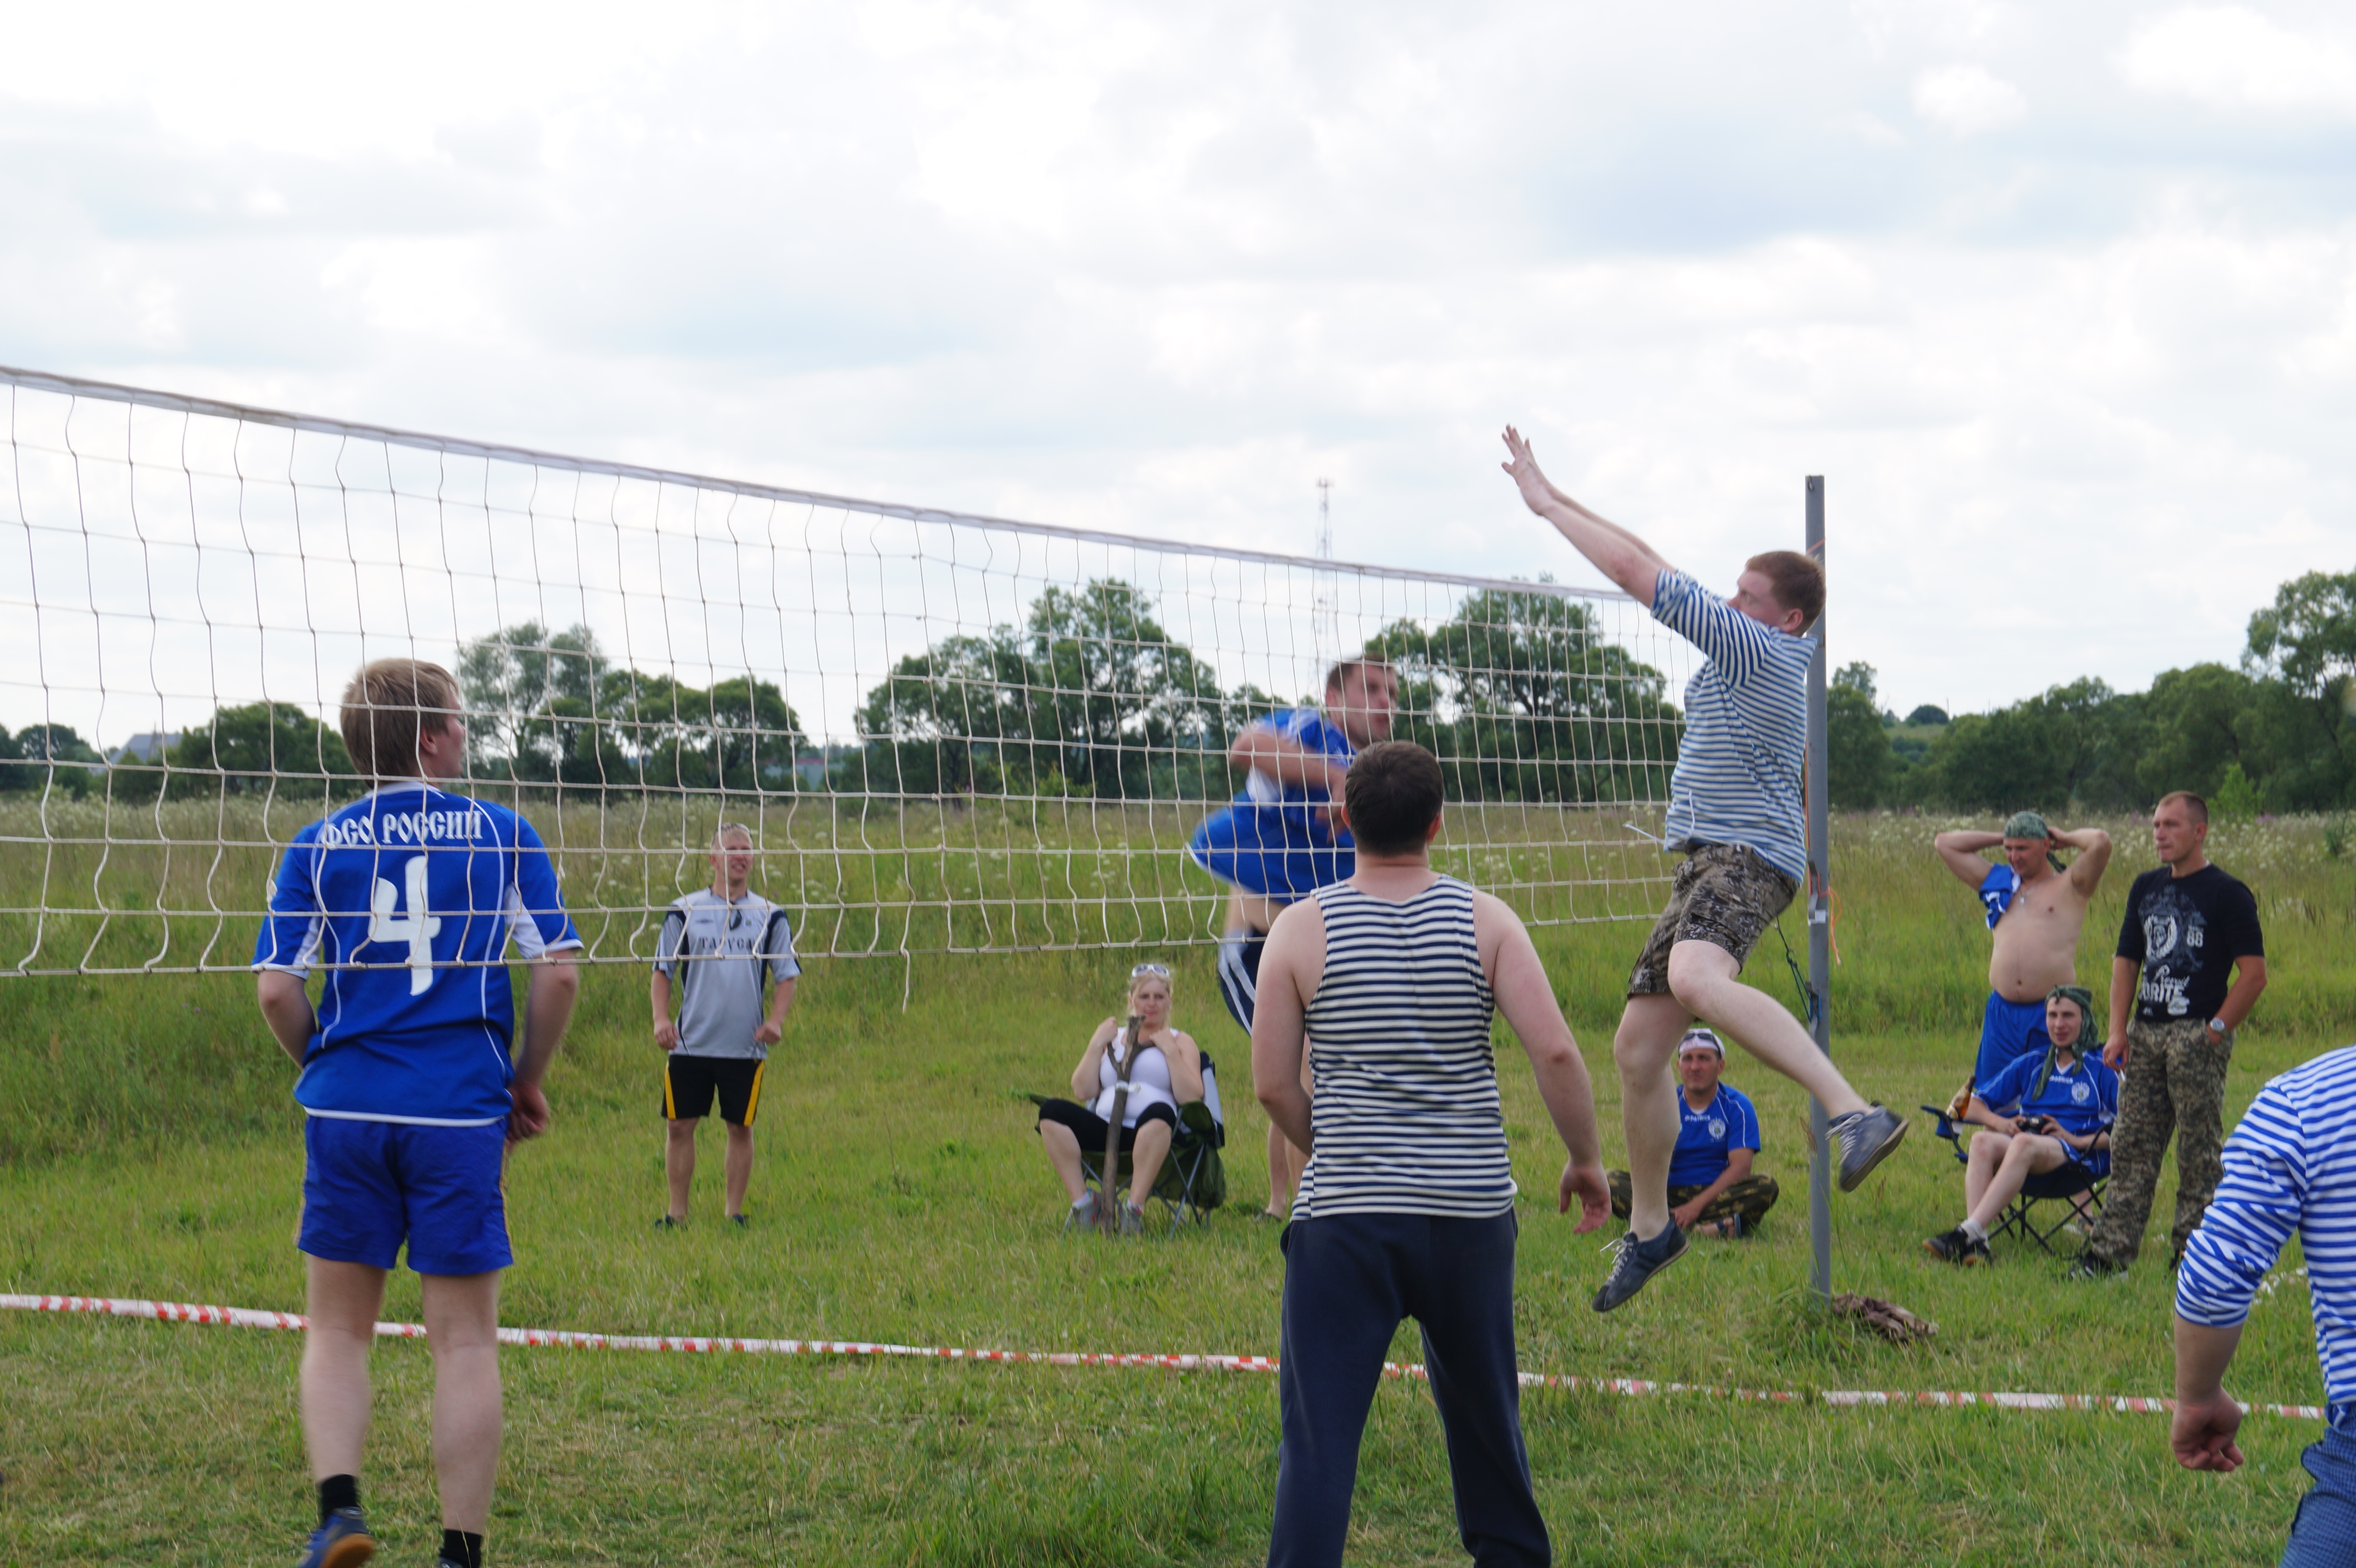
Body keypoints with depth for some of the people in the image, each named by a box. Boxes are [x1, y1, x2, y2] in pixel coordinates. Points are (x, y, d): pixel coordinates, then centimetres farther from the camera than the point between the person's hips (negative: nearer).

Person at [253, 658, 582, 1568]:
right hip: (462, 1111, -1)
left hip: (347, 1109, 1)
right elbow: (558, 973, -3)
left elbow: (276, 989, -1)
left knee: (338, 1327, 13)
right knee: (465, 1340, 5)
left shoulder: (319, 846, 4)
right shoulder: (502, 834, 1)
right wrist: (526, 1084, 11)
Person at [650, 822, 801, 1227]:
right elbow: (662, 970, 7)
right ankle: (677, 1212, 11)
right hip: (690, 1042, 0)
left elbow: (787, 976, 8)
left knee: (741, 1129, 4)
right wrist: (661, 1018, -8)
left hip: (746, 1048, 0)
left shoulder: (770, 916, 7)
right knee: (679, 1127, 1)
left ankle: (734, 1211, 14)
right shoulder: (684, 912, 4)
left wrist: (776, 1020, -8)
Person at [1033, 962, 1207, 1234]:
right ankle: (1081, 1202, -23)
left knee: (1159, 1112, -40)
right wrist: (1096, 1045, 7)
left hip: (1152, 1133, -3)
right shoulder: (1112, 1036, 26)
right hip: (1105, 1129, 3)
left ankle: (1135, 1206, -34)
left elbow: (1191, 1097, 0)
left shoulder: (1180, 1041, 18)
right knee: (1051, 1112, -22)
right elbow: (1082, 1092, 14)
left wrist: (1170, 1050, -2)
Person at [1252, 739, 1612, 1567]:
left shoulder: (1302, 930, -3)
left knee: (1319, 1429, -3)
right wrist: (1585, 1160, 5)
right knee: (1484, 1411, 20)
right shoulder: (1485, 921, -1)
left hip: (1344, 1217, -2)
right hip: (1471, 1210, 2)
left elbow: (1273, 1086, -1)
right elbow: (1556, 1051, -9)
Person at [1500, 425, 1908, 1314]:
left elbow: (1639, 573, -10)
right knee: (1638, 1048, 11)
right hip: (1708, 863, 10)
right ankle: (1650, 1227, 25)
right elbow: (1650, 571, 27)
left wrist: (1547, 502, -2)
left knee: (1697, 978, -40)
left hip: (1748, 855, -10)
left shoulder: (1757, 648, -8)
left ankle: (1856, 1115, -51)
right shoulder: (1749, 656, 18)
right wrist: (1556, 500, 23)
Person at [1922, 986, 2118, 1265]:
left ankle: (1967, 1233, -49)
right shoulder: (2031, 1063, 24)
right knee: (1982, 1141, -31)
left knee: (2024, 1144, -38)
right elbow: (1972, 1105, 23)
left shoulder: (2102, 1068, 10)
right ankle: (1976, 1243, -48)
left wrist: (2079, 1140, -13)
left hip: (2078, 1153, -4)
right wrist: (1999, 1122, 2)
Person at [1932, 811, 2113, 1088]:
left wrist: (2065, 839, 8)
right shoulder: (1997, 882, 19)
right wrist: (2002, 839, 21)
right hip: (2002, 1012, 4)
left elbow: (2100, 842, -11)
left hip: (2051, 1014, -4)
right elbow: (1944, 844, 23)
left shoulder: (2069, 887, 6)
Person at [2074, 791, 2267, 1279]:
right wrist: (2118, 1030, 7)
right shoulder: (2146, 888, 15)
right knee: (2131, 1147, 5)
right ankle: (2109, 1252, 6)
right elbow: (2127, 961, 18)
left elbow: (2254, 974, -9)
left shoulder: (2227, 894, -5)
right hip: (2146, 1033, 6)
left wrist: (2216, 1032, -12)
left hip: (2196, 1037, -6)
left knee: (2199, 1153, -3)